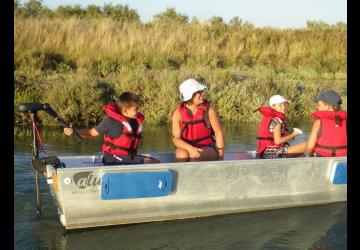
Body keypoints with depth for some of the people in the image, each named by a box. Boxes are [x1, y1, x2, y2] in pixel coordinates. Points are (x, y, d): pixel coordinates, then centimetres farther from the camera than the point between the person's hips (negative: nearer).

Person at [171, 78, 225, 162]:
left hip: (207, 149, 0)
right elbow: (176, 139, -13)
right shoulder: (178, 113, -11)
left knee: (196, 157, -33)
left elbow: (218, 132, -4)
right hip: (188, 148, 0)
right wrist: (190, 148, -32)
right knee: (182, 155, -33)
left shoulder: (208, 109, -10)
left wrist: (220, 156, -9)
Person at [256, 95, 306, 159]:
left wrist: (289, 136, 8)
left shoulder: (268, 117, 13)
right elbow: (277, 141, -21)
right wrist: (293, 135, -8)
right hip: (273, 154, -10)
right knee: (305, 145, -12)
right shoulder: (276, 120, -14)